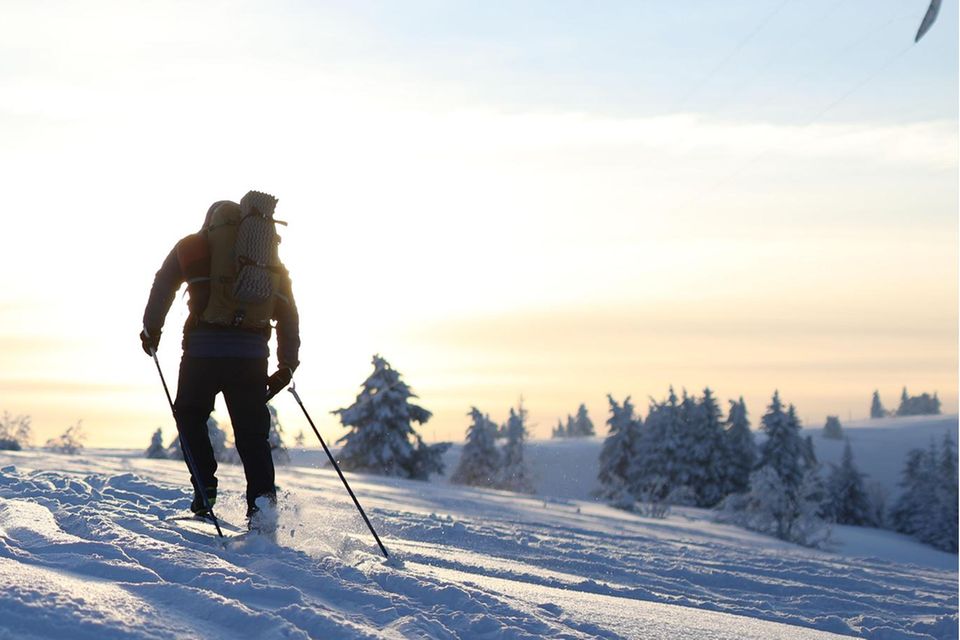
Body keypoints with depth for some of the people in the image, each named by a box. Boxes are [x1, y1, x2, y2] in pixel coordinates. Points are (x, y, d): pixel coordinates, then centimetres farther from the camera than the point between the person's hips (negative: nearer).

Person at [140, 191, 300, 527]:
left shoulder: (195, 246, 12)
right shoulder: (273, 258, 21)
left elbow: (164, 283, 3)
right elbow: (289, 314, 16)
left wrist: (151, 329, 8)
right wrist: (287, 365, 16)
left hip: (204, 347, -2)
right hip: (253, 352, 3)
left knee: (190, 415, 18)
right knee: (252, 430, 8)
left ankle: (205, 492, 7)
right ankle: (262, 497, -10)